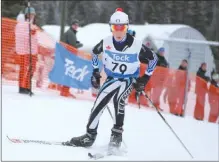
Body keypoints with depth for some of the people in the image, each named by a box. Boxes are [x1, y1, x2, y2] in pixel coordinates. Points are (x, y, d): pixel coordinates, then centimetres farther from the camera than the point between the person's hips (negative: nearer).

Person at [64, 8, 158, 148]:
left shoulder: (136, 45, -20)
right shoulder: (106, 42, -12)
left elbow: (153, 58, -5)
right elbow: (94, 52, 11)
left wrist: (145, 78, -5)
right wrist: (95, 72, 11)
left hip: (129, 79, -3)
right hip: (112, 78, 3)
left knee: (118, 99, -29)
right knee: (99, 104, -8)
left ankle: (117, 134, -18)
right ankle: (90, 134, 3)